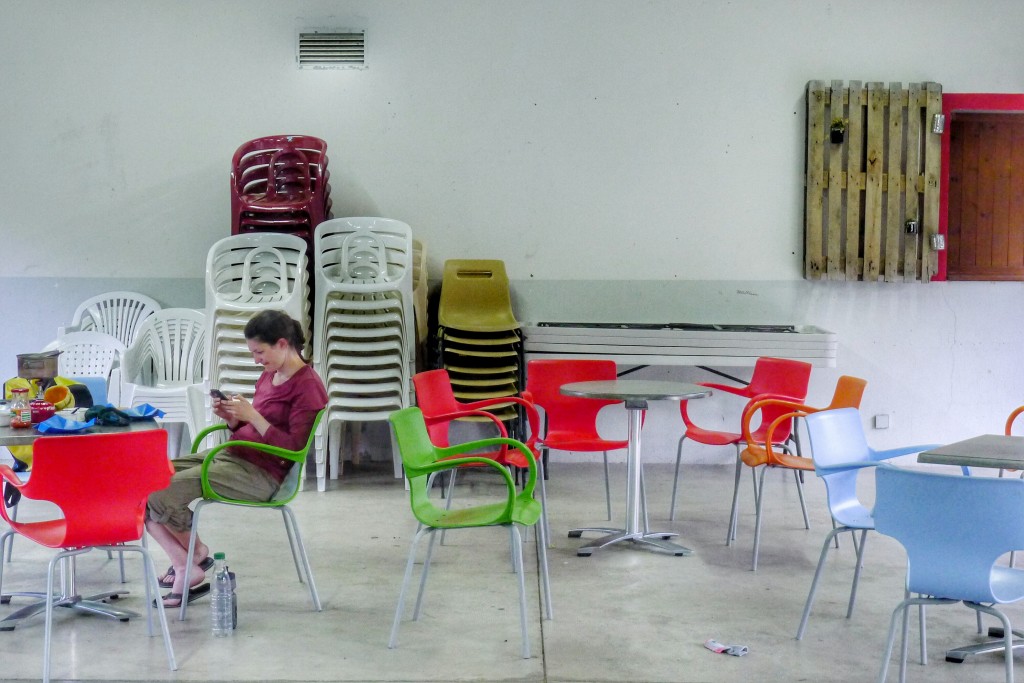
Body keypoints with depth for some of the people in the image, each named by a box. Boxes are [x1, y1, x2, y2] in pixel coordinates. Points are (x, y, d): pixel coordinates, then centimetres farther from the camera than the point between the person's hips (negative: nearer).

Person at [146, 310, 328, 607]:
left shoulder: (308, 386, -10)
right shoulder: (269, 375, 16)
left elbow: (293, 448, -17)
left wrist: (252, 416, -19)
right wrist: (232, 418, 1)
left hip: (261, 473, -9)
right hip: (232, 456, 9)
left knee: (162, 492, -21)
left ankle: (197, 553, 6)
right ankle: (184, 566, -6)